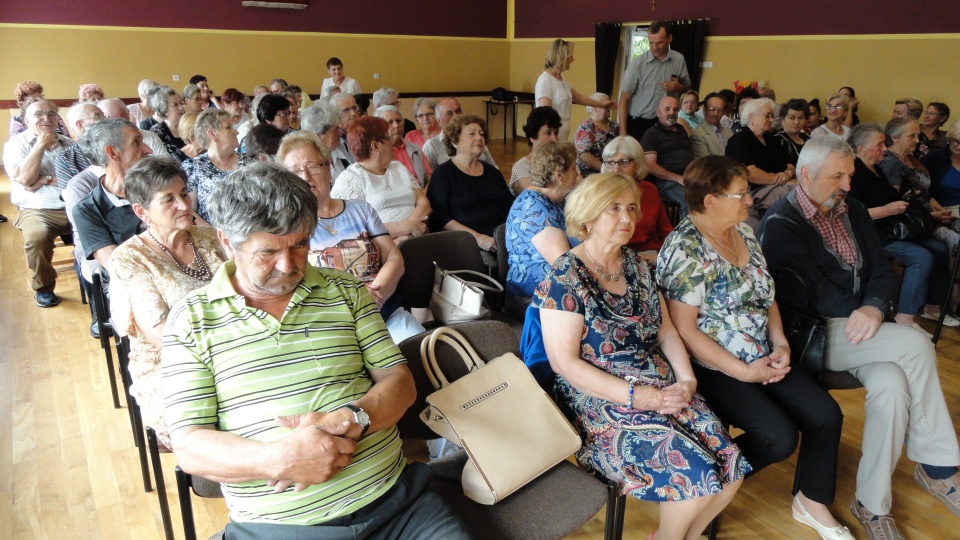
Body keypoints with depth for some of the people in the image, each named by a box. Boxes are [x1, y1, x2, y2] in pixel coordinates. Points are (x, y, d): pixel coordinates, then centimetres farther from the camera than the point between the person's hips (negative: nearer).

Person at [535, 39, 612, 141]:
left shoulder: (561, 78, 13)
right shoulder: (545, 80, -14)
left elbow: (578, 97, 26)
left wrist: (601, 104, 30)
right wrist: (553, 139, -25)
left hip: (562, 134, 9)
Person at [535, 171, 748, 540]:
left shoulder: (635, 265, 11)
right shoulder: (564, 278, -11)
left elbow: (666, 330, 13)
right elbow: (566, 363, -16)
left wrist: (686, 380, -4)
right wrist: (638, 396, -19)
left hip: (664, 388, 7)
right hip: (601, 403, -6)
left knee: (731, 469, -9)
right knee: (696, 474, -20)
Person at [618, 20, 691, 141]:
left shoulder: (679, 60, 1)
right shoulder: (637, 63, -9)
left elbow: (687, 87, 16)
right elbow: (624, 99, -8)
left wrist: (679, 87, -9)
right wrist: (623, 132, -13)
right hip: (639, 124, -3)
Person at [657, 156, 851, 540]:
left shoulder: (743, 232, 7)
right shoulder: (685, 250, -20)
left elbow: (765, 295, 16)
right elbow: (684, 329, -21)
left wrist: (780, 343, -1)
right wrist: (745, 372, -18)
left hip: (763, 356, 8)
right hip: (714, 368, -8)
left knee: (826, 415, -2)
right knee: (781, 437, -20)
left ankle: (812, 502, 22)